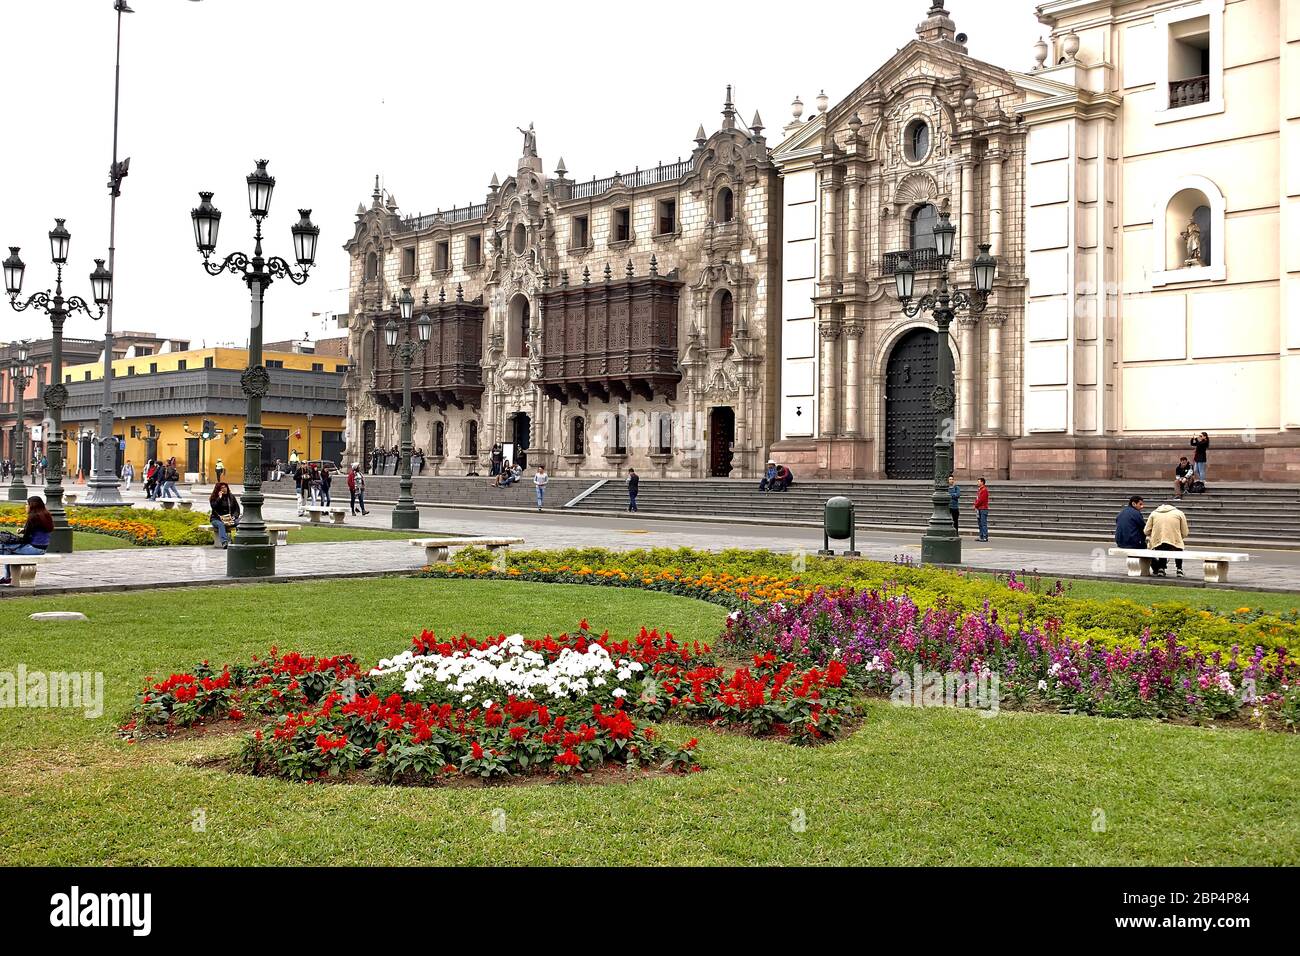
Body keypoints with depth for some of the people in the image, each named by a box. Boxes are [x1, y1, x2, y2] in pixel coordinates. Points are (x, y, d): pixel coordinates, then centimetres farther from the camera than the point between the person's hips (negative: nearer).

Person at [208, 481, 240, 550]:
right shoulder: (213, 498, 7)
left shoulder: (231, 497, 15)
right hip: (217, 519, -2)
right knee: (221, 524, -38)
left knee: (240, 523, -29)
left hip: (230, 519, 2)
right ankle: (224, 542, -56)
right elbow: (214, 507, -12)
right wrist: (219, 498, -13)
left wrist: (234, 516, -7)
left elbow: (237, 509, 11)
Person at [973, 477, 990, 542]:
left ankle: (985, 537, -9)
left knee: (984, 523, -9)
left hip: (983, 509, -10)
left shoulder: (984, 490, -12)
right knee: (980, 523, 12)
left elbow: (981, 500, -18)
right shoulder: (980, 490, 18)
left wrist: (976, 505, -9)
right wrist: (975, 505, 6)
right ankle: (981, 537, 16)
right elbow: (977, 499, 21)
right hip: (979, 509, 10)